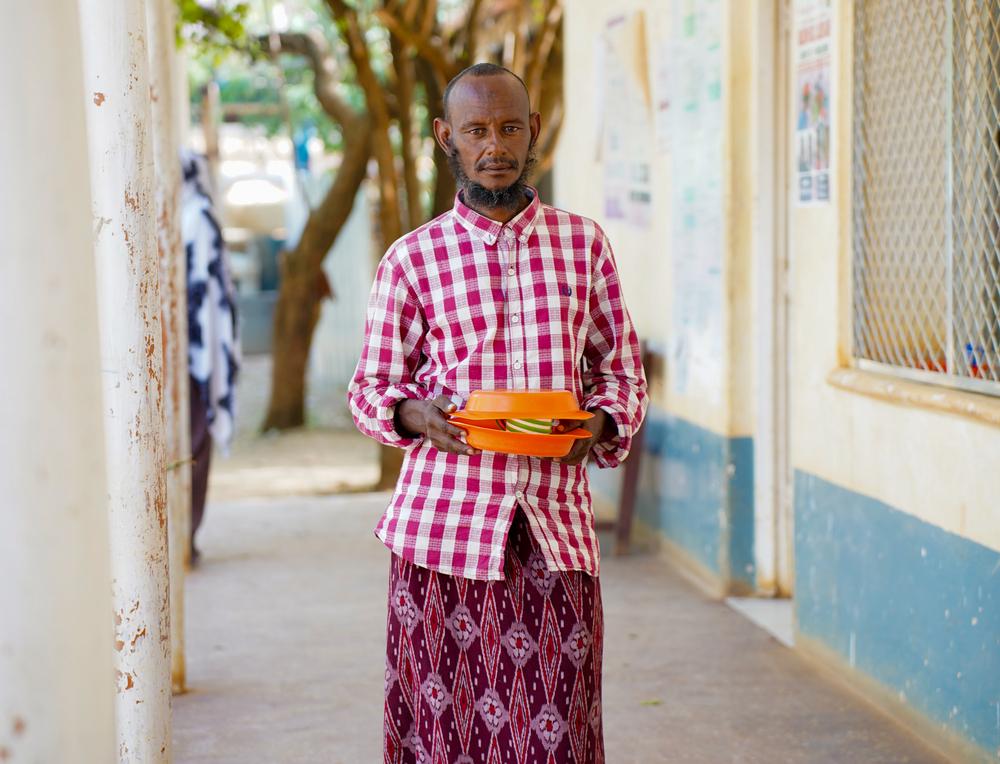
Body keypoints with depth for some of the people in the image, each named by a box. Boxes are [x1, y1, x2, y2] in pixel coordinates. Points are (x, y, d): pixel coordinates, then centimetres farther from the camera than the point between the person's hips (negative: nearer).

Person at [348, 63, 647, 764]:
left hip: (555, 527, 1)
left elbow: (621, 367, 16)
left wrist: (601, 424, -5)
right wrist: (416, 415, -12)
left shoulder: (585, 244, 10)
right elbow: (371, 388, 10)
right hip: (446, 523, -1)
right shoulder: (411, 260, 5)